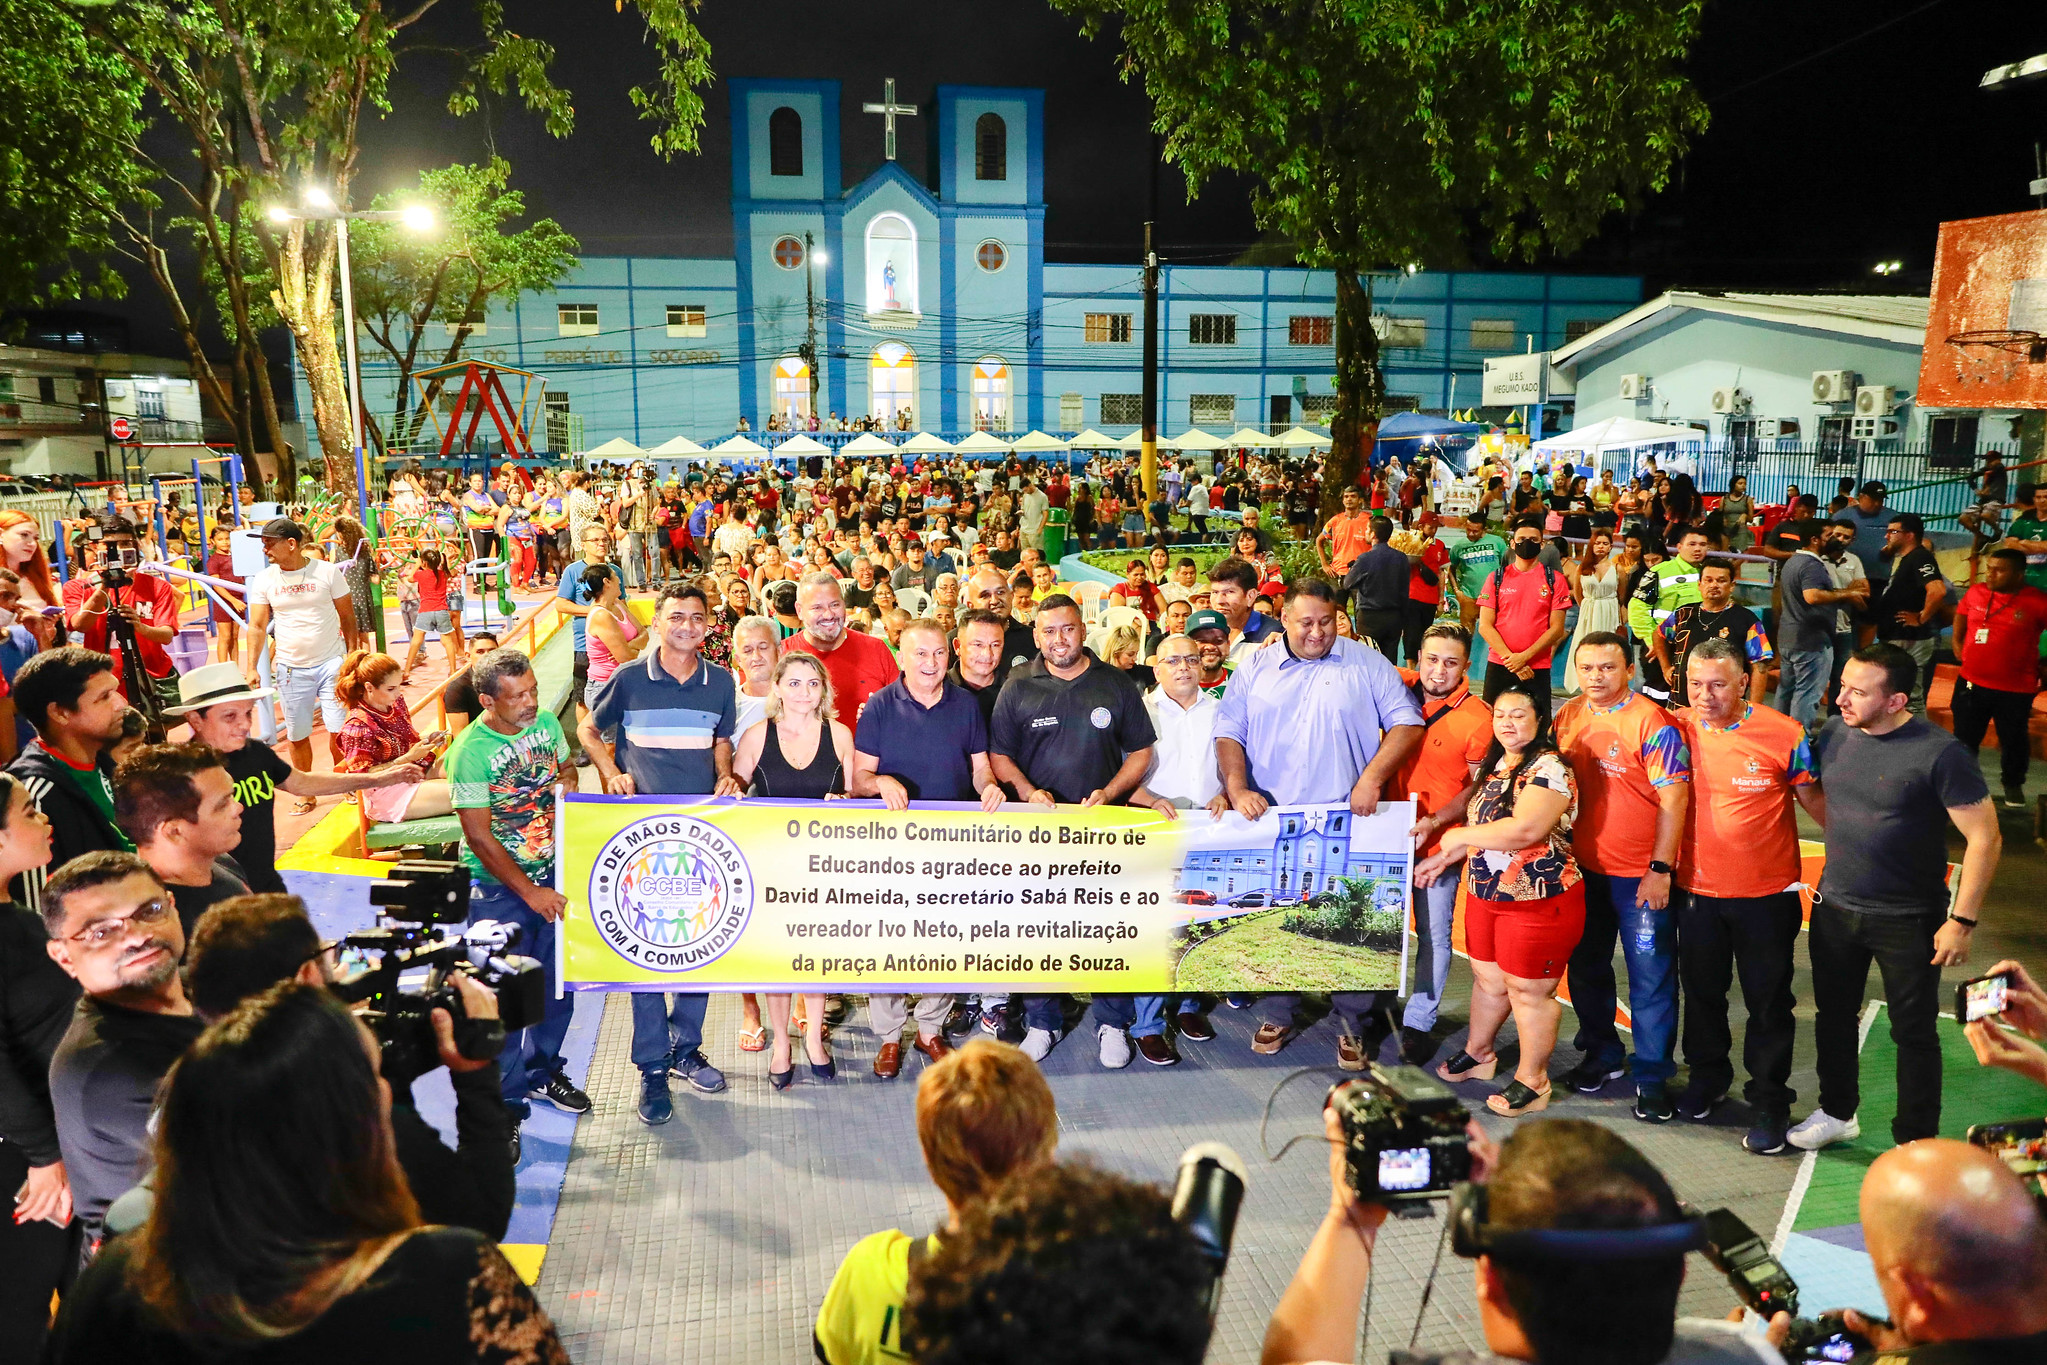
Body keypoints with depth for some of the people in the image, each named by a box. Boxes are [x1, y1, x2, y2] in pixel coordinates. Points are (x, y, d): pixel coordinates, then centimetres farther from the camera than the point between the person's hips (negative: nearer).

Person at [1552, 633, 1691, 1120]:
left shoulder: (1651, 722, -14)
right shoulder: (1568, 716, 4)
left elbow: (1673, 798, -15)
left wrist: (1660, 869, -18)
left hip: (1640, 875, -6)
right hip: (1583, 868, 6)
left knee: (1650, 978, 2)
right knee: (1586, 966, 18)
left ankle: (1652, 1076, 15)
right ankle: (1601, 1054, 36)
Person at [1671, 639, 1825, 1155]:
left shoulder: (1784, 735, -14)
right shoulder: (1678, 730, -6)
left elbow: (1814, 800, -3)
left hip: (1766, 894, -3)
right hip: (1697, 890, 3)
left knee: (1768, 1002, 8)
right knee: (1701, 991, 20)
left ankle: (1769, 1102, 24)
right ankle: (1706, 1078, 41)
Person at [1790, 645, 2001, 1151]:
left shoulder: (1940, 753, -19)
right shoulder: (1835, 734, -4)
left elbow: (1984, 838, -17)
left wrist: (1962, 920, -17)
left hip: (1908, 920, -5)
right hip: (1835, 908, 5)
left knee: (1914, 1032, 7)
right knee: (1834, 1015, 19)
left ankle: (1916, 1142, 23)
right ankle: (1837, 1112, 40)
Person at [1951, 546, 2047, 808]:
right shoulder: (1975, 592, -2)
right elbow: (1961, 614, 20)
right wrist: (1957, 643, 12)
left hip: (2015, 690, -3)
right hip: (1972, 682, 3)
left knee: (2013, 740, 12)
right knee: (1964, 737, 14)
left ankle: (2013, 784, 34)